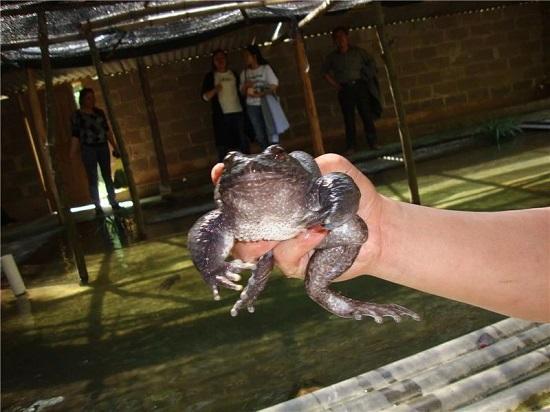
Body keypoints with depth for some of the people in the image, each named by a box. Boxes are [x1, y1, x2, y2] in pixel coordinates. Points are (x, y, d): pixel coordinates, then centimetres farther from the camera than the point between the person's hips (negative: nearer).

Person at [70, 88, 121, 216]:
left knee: (107, 176, 7)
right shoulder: (76, 115, -3)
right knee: (93, 179, 0)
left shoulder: (99, 112, 9)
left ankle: (114, 203, 13)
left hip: (103, 147, 4)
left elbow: (107, 130, 13)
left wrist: (115, 146, 12)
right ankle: (98, 207, 3)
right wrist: (73, 152, -17)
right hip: (88, 149, -4)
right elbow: (75, 135, -8)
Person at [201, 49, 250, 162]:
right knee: (223, 144, -5)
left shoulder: (234, 74, 15)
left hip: (238, 113, 3)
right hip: (221, 115, -3)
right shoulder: (210, 76, 4)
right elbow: (204, 96, -4)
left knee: (243, 142, 6)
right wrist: (215, 90, -20)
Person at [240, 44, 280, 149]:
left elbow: (274, 85, -8)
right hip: (252, 106, 3)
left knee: (271, 133, -6)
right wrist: (245, 86, -10)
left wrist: (259, 94, -17)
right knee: (260, 136, 4)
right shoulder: (244, 73, 9)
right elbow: (242, 92, 12)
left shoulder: (265, 68, -1)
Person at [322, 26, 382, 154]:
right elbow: (325, 72, 16)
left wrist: (369, 77, 5)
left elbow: (371, 62, 15)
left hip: (360, 86, 0)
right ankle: (351, 146, 7)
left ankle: (373, 142, 6)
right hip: (344, 90, 0)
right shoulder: (332, 57, 8)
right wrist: (335, 84, 7)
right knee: (349, 118, 1)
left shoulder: (358, 51, 7)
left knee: (367, 115, -1)